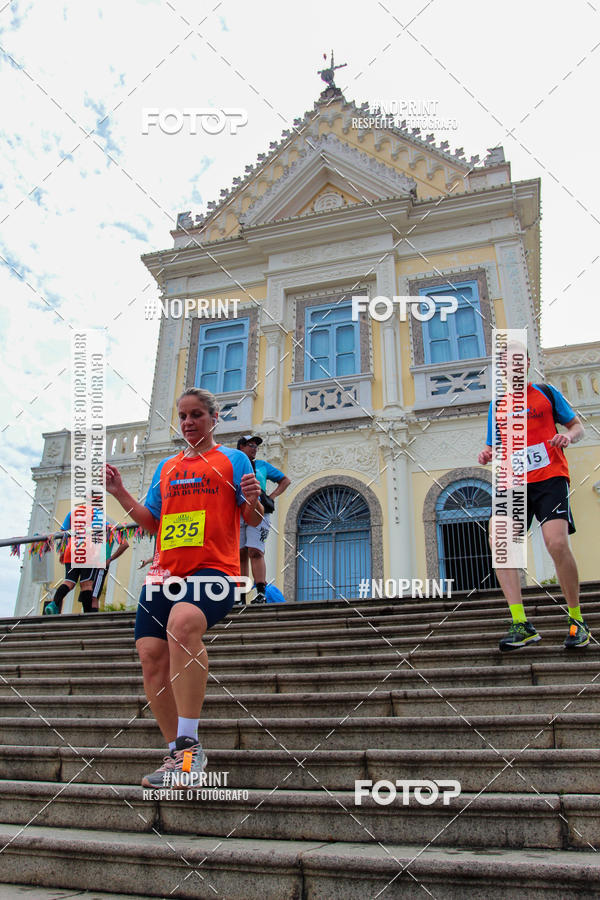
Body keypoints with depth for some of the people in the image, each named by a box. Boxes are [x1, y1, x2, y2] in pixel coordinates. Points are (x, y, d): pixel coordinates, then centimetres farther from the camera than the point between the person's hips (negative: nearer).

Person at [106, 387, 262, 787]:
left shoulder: (232, 459, 11)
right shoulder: (166, 467, 23)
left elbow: (252, 519, 6)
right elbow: (152, 522, 23)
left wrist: (252, 502, -17)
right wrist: (120, 493, 10)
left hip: (215, 568, -6)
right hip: (165, 572, 6)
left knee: (183, 620, -34)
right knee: (151, 654, -6)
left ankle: (190, 743, -26)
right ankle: (177, 753, 8)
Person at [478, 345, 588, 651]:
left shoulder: (547, 393, 10)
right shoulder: (497, 405, 17)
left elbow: (577, 425, 13)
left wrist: (569, 436, -10)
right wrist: (487, 454, 0)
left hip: (549, 479, -3)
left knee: (556, 543, -21)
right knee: (497, 537, -19)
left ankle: (577, 621, 1)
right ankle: (521, 625, -16)